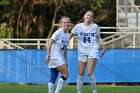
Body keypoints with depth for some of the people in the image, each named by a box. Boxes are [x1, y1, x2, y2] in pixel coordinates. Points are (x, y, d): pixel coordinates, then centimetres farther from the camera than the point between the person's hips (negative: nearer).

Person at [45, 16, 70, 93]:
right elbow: (49, 43, -16)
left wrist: (66, 61, 20)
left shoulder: (68, 35, 14)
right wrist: (48, 56, -19)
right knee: (66, 74, -11)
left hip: (60, 57, 8)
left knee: (53, 77, 7)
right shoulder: (58, 33, -12)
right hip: (54, 57, -8)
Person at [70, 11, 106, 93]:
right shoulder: (78, 26, 1)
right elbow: (70, 36, 4)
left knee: (90, 73, -14)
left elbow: (98, 38, 18)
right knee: (81, 75, 1)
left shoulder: (95, 27, 4)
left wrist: (103, 47, 9)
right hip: (82, 52, 1)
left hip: (92, 52, -1)